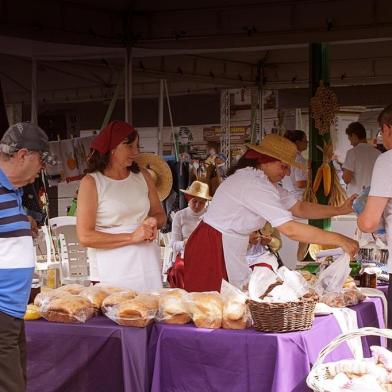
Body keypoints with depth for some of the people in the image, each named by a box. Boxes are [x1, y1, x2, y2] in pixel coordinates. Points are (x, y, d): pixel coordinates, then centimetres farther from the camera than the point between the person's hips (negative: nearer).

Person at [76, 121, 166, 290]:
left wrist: (153, 222, -3)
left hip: (147, 265, 4)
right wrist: (132, 237, -14)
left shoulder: (143, 176, 11)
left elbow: (160, 215, 22)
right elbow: (85, 236, -11)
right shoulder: (91, 182, -4)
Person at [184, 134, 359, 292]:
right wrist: (339, 240, -26)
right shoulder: (253, 185, -24)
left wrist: (340, 210, -5)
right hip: (212, 252, -10)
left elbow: (299, 208, 7)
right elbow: (290, 229, -30)